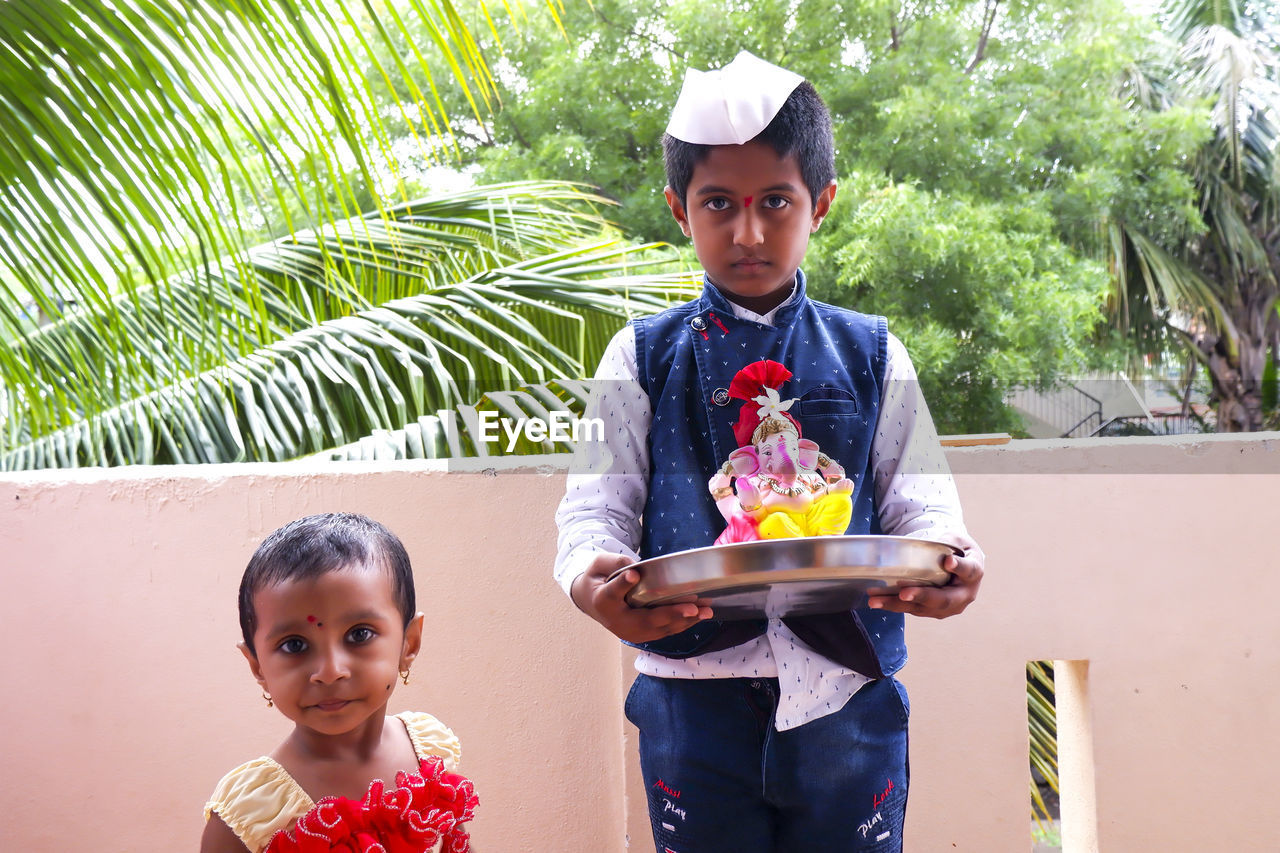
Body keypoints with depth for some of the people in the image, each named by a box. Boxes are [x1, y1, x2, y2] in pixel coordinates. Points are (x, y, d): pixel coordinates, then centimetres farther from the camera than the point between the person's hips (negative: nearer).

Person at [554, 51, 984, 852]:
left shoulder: (871, 356, 6)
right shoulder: (644, 357, 4)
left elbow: (918, 500, 3)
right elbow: (596, 504, 0)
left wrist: (948, 557, -20)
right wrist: (590, 578, -23)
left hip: (846, 695, 1)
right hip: (694, 690, 0)